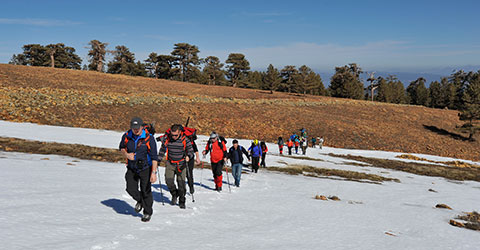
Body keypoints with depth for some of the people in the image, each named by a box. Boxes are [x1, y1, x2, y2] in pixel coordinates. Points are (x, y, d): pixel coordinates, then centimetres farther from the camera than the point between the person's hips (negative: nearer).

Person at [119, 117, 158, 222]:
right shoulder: (126, 136, -7)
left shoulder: (149, 138, -19)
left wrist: (153, 172, -23)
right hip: (131, 168, 3)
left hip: (145, 169, -3)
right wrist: (126, 155, -10)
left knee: (146, 191, 2)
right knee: (131, 189, -3)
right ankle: (140, 200, 31)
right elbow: (121, 147, 13)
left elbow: (154, 157, -17)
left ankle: (148, 212, 24)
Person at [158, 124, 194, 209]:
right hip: (170, 163, 2)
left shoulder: (185, 140, -12)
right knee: (169, 181, -10)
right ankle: (174, 194, 20)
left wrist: (188, 156, -29)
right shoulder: (166, 139, -5)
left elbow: (191, 150, -8)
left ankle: (182, 202, 13)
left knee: (181, 183, -5)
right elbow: (162, 150, 9)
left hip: (181, 164, -2)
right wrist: (158, 160, 7)